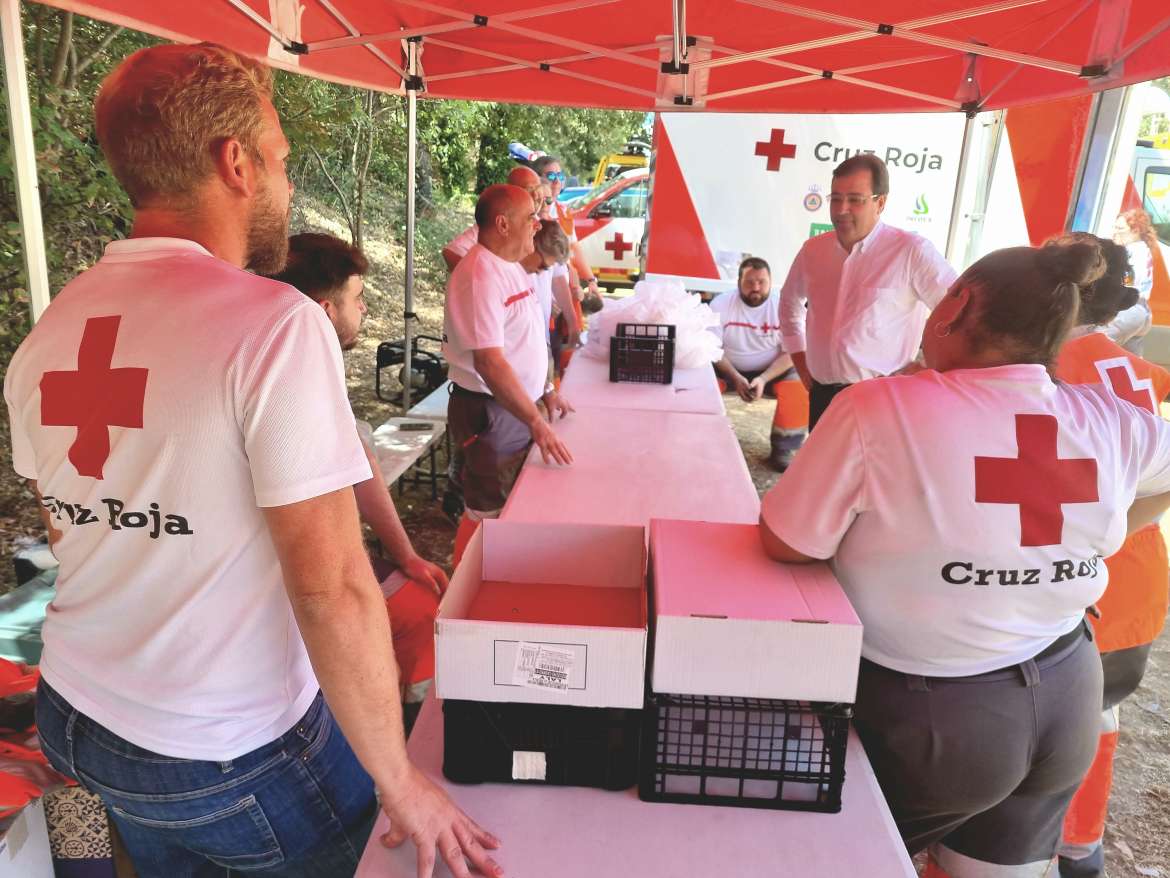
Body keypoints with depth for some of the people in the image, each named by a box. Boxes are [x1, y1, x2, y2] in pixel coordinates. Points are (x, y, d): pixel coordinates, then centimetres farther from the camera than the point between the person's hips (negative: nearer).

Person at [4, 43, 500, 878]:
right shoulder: (274, 323, -24)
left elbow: (71, 530, 9)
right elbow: (331, 584, -27)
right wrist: (400, 781, -15)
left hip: (75, 718, 7)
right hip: (228, 760, -6)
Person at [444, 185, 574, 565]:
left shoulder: (511, 267, 10)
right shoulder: (480, 277, -22)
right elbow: (489, 362, -28)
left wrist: (546, 391, 19)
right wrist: (536, 422, -27)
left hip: (519, 406, 10)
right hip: (489, 414, -10)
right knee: (486, 515, 2)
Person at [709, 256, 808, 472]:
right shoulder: (721, 304, -11)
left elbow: (791, 353, -12)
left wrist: (763, 379, -28)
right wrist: (736, 377, -26)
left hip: (772, 371, 0)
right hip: (729, 369, 0)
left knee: (799, 387, -27)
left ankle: (783, 450, -10)